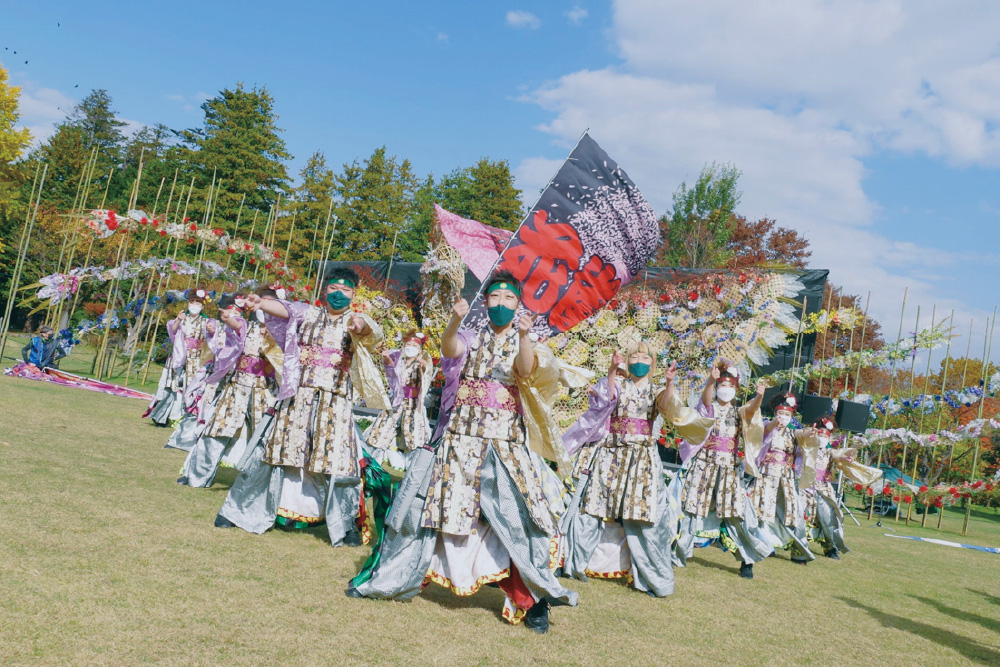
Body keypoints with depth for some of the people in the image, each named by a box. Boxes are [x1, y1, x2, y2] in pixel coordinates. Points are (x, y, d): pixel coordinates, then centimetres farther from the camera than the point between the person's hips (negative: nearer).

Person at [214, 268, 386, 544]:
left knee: (337, 458, -3)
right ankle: (239, 510, 21)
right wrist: (260, 303, -30)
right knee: (279, 450, 6)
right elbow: (283, 308, -9)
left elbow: (373, 333, -18)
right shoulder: (308, 314, 9)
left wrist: (362, 325, -42)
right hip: (298, 397, 1)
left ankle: (343, 524, 12)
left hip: (336, 404, -1)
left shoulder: (355, 322, 4)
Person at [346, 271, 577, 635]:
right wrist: (455, 320, -38)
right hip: (460, 438, 0)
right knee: (433, 505, 5)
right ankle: (385, 578, 21)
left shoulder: (523, 345, 6)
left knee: (519, 515, -11)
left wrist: (523, 336, -35)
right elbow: (450, 347, -17)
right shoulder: (471, 339, 6)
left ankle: (533, 599, 1)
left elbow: (526, 370, -16)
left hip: (505, 443, 0)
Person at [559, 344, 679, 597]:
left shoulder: (655, 391, 12)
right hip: (609, 455, 0)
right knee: (592, 505, 0)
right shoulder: (618, 384, 9)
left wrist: (669, 382, -28)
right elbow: (607, 396, -13)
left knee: (642, 514, -6)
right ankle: (575, 563, 16)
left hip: (641, 460, 0)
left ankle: (653, 578, 4)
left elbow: (665, 406, -11)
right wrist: (612, 370, -27)